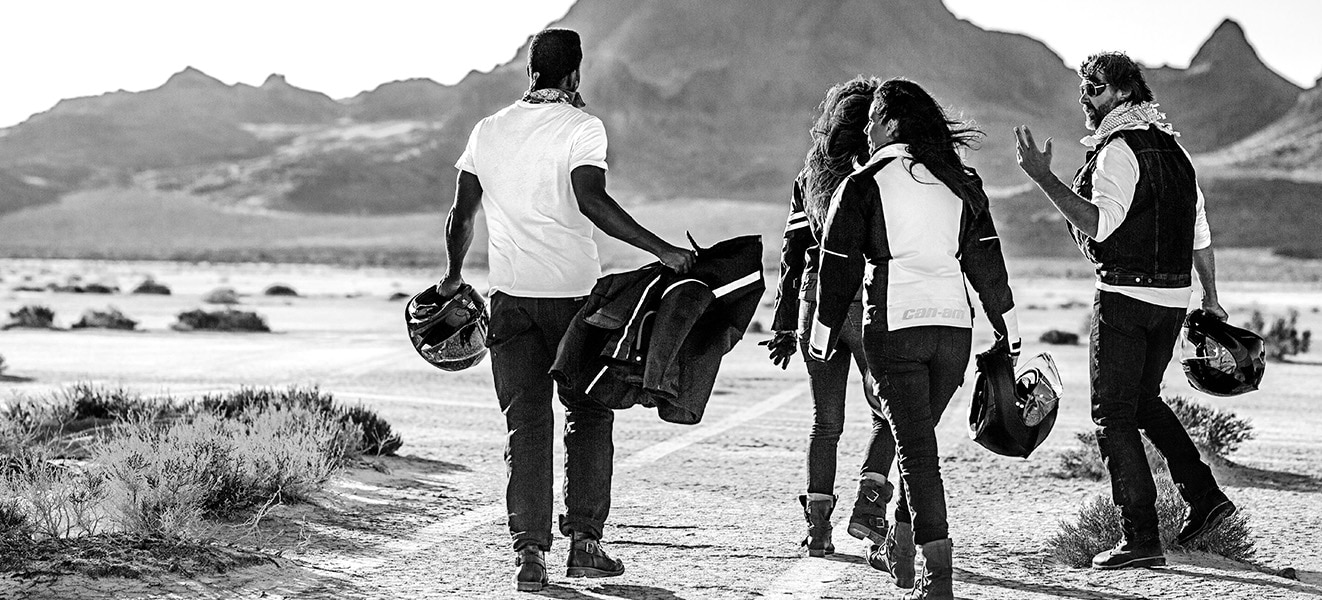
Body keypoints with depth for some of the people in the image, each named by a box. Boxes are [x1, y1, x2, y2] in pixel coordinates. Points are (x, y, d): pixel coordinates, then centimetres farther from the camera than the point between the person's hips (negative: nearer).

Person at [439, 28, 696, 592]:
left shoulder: (488, 130, 9)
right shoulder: (581, 126, -6)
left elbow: (461, 215, 12)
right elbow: (590, 199, -21)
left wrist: (454, 276, 28)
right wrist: (661, 249, -22)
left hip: (510, 293, 4)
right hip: (572, 292, -4)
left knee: (525, 425, 4)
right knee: (588, 416, 10)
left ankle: (529, 553, -2)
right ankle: (584, 543, 9)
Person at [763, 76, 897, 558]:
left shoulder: (810, 176, 11)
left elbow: (792, 251, 12)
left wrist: (783, 325, 16)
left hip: (815, 301, 5)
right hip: (867, 301, -4)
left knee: (825, 422, 11)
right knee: (888, 414, 12)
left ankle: (818, 527, 6)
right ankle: (868, 505, -3)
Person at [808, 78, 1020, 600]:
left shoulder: (863, 185, -3)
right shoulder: (962, 183, 9)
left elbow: (838, 267, 0)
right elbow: (987, 260, 10)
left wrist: (821, 337, 10)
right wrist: (1008, 331, 17)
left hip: (894, 327, -4)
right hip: (954, 326, 4)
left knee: (916, 448, -4)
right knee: (919, 437, 21)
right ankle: (899, 547, 29)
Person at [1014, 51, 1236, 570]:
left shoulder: (1118, 150, -13)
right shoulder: (1172, 148, 14)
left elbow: (1099, 224, -24)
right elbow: (1200, 234, 17)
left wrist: (1044, 178, -25)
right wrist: (1210, 298, 25)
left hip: (1126, 295, -8)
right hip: (1174, 296, 9)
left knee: (1113, 414, -1)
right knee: (1143, 400, 24)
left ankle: (1141, 539, -2)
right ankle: (1204, 494, 21)